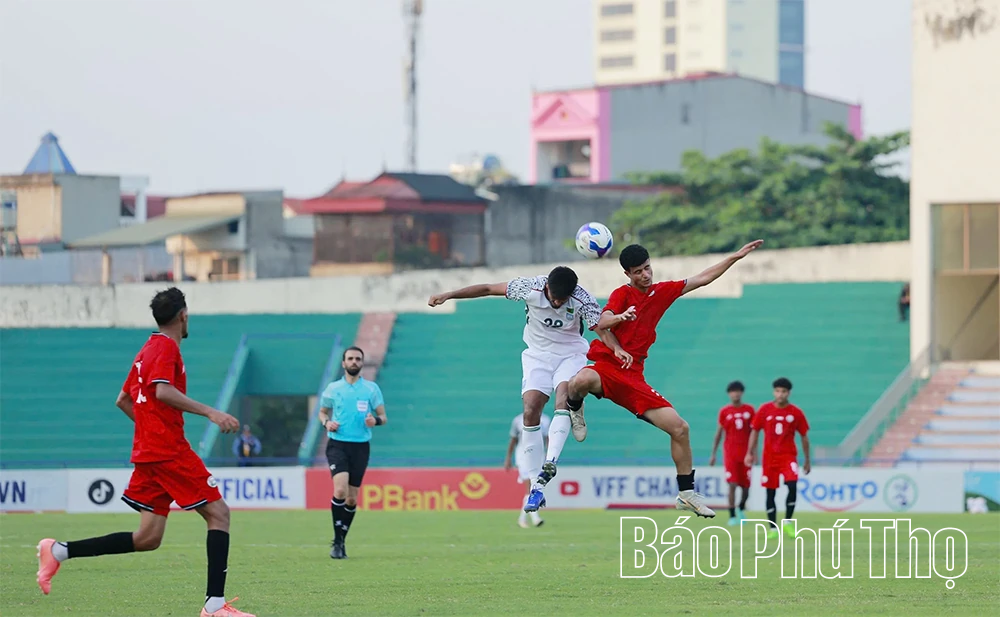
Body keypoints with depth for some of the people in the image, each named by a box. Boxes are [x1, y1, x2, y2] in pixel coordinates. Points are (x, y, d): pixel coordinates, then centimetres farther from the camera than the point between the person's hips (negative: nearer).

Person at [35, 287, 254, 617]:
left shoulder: (147, 350, 20)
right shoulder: (167, 347, -7)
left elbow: (123, 400, 27)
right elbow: (163, 391, -23)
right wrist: (210, 412, -25)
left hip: (147, 451, 9)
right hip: (169, 451, -9)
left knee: (147, 539, 7)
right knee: (218, 513, -6)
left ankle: (59, 551, 4)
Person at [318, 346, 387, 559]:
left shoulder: (371, 388, 5)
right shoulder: (333, 388, 5)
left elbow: (383, 417, 6)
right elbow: (322, 411, 18)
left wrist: (376, 420, -17)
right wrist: (326, 422, -5)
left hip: (361, 446, 1)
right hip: (337, 444, -1)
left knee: (352, 498, 4)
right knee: (340, 489, -21)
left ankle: (341, 541, 20)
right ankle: (337, 540, -11)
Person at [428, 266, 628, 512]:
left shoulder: (583, 300, -21)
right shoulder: (530, 288, -19)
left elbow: (602, 329, -23)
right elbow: (488, 289, -10)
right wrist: (448, 295, -8)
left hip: (570, 355, -1)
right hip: (538, 355, 1)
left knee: (564, 396, -30)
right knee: (530, 411, -14)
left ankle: (550, 463, -40)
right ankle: (537, 487, -11)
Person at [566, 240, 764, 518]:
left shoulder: (662, 292, 15)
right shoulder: (623, 294, -3)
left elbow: (703, 278, 22)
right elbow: (601, 324, -20)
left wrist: (736, 257, 18)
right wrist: (621, 316, -41)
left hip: (633, 378, 5)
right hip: (607, 366, -5)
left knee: (679, 427, -3)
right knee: (581, 381, -42)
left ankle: (686, 493, 11)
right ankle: (573, 408, -4)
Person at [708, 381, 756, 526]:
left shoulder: (749, 410, 4)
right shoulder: (724, 412, 1)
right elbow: (719, 433, 6)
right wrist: (713, 454, 5)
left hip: (745, 452, 2)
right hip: (730, 452, -2)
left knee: (746, 486, 6)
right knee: (732, 484, -11)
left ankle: (741, 509, 33)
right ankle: (732, 516, -7)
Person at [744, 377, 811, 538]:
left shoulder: (796, 413, -1)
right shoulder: (765, 410, 0)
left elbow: (804, 437, 7)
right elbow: (755, 432, 8)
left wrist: (807, 461, 10)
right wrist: (750, 453, 1)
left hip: (789, 456, -1)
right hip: (769, 457, 1)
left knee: (792, 486, -21)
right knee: (770, 492, 2)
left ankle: (788, 523, -6)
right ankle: (773, 528, 11)